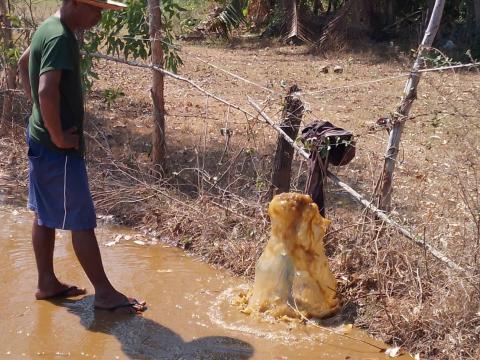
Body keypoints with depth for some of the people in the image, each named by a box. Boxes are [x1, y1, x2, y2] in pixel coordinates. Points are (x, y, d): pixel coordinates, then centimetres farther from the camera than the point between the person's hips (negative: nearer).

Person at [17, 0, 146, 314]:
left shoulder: (49, 28, 8)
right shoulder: (61, 39, -22)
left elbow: (23, 64, 24)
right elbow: (47, 91, -35)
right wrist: (59, 137, -22)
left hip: (41, 142, 10)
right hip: (59, 149, -10)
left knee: (46, 216, 16)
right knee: (82, 221, -1)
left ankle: (47, 283, 28)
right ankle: (104, 293, 9)